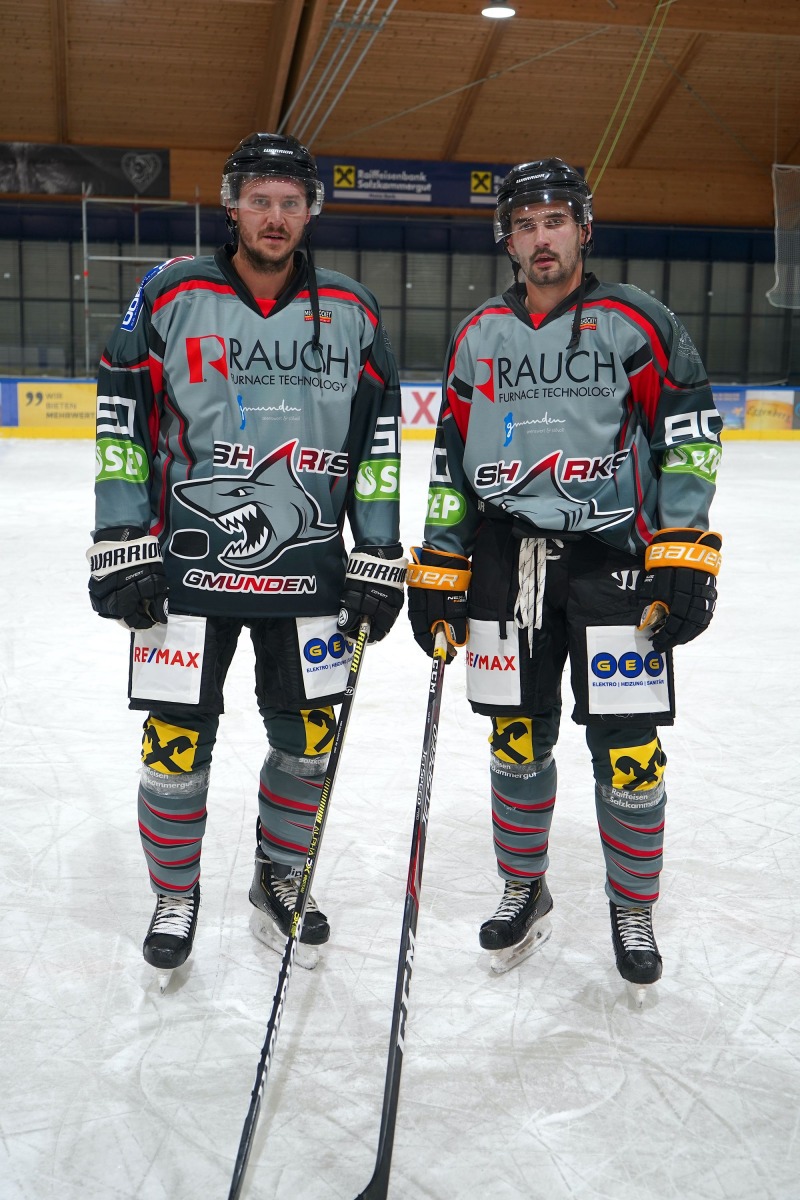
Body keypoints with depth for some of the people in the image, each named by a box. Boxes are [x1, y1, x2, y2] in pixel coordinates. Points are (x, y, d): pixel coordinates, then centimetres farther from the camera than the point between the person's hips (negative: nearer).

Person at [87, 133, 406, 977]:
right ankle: (175, 897, 24)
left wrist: (378, 557, 4)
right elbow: (123, 425, -1)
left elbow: (377, 444, 8)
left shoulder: (351, 313, 5)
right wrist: (122, 548, -7)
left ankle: (279, 884, 31)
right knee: (176, 743, 2)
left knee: (309, 740, 9)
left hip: (307, 572, 3)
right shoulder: (170, 297, -1)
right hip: (187, 566, -2)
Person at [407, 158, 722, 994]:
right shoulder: (478, 337, 12)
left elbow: (688, 436, -2)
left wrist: (684, 555, -10)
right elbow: (451, 460, 15)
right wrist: (436, 572, 11)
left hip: (614, 553, -3)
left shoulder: (637, 322, 0)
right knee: (516, 738, 9)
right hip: (505, 557, 3)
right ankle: (523, 893, 29)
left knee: (626, 747, -2)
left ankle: (633, 912, 19)